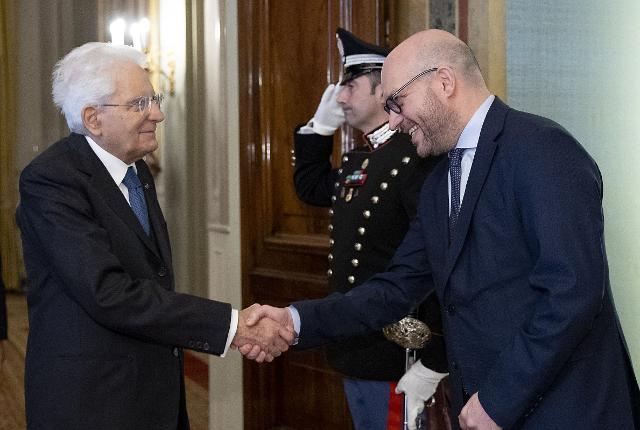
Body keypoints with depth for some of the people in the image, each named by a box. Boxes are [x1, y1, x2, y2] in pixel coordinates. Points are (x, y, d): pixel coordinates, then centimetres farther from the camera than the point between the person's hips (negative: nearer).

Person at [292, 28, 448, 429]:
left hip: (393, 361, -9)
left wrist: (434, 365, -22)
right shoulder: (357, 160, 10)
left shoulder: (417, 159, -19)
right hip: (354, 352, 9)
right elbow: (311, 187, 30)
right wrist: (320, 126, 15)